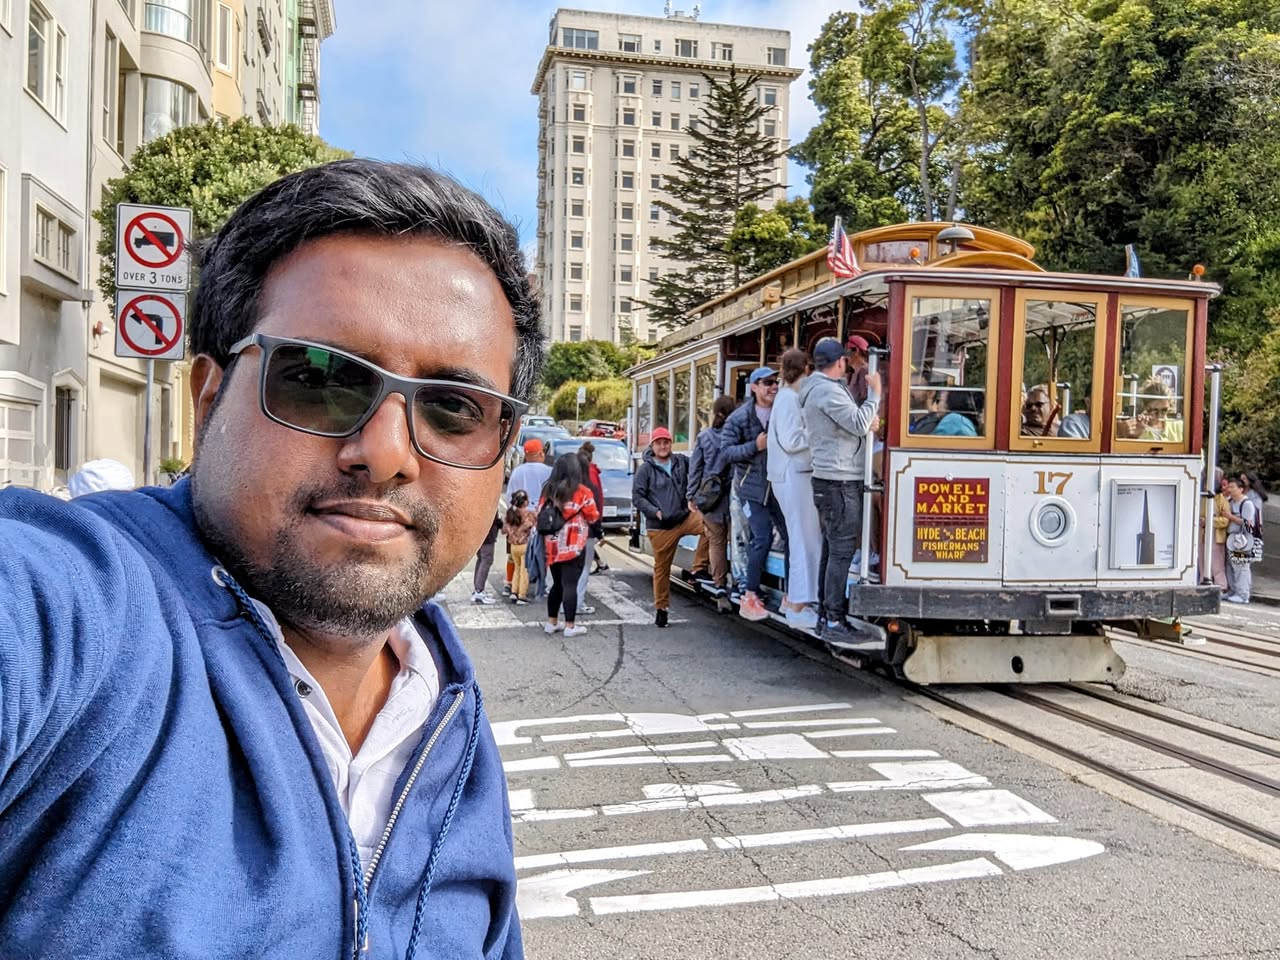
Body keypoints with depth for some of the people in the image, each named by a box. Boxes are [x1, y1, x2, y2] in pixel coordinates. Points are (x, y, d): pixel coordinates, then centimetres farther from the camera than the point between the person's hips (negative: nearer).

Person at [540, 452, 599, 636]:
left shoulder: (548, 490, 6)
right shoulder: (582, 492, -8)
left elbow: (539, 515, 10)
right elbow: (593, 517, -3)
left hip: (552, 546, 5)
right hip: (573, 546, -5)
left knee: (557, 584, 17)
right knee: (570, 585, -2)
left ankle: (551, 622, 23)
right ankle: (570, 626, 1)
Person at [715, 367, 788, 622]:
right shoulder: (739, 417, -6)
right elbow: (726, 451, -8)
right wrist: (755, 446, -19)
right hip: (752, 486, -4)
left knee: (791, 535, 2)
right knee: (763, 538, -10)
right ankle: (750, 596, 2)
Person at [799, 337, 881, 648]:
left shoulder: (818, 388, 19)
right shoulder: (828, 391, -14)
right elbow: (859, 424, -21)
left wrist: (867, 424, 8)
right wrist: (875, 392, -11)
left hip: (830, 480, 10)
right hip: (840, 481, -10)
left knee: (832, 549, 12)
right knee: (842, 551, -10)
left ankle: (827, 617, 16)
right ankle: (834, 623, -9)